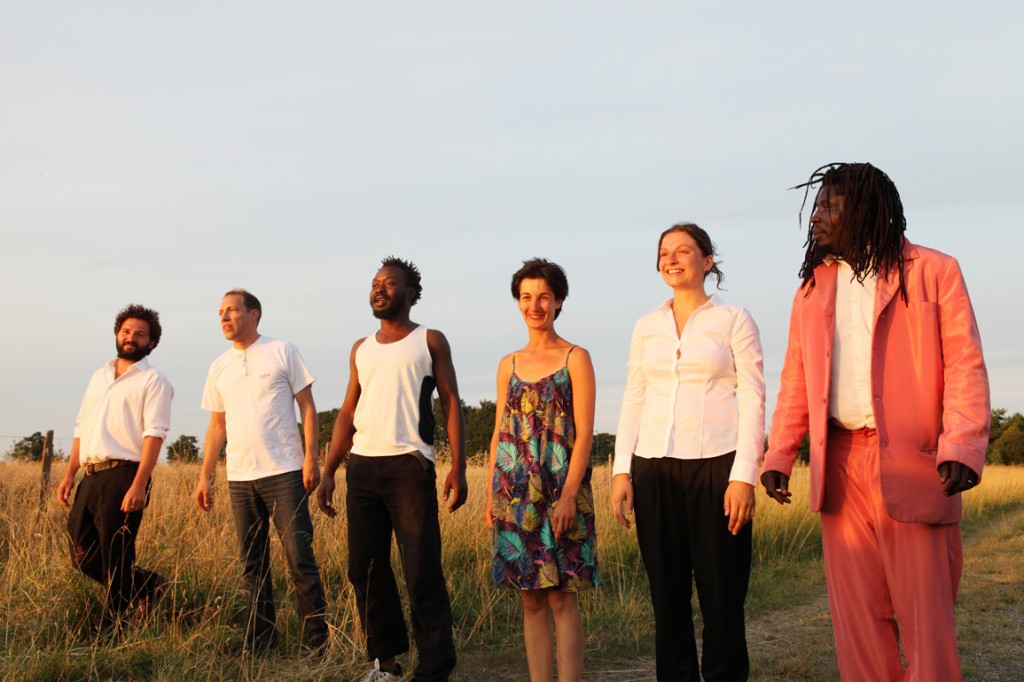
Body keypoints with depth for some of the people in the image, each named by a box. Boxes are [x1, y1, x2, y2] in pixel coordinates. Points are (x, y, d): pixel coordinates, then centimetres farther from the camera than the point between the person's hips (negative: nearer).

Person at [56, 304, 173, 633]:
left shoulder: (153, 381, -1)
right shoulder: (99, 376, 20)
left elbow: (154, 435, -12)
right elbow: (82, 428, 23)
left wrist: (139, 485, -22)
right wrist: (69, 475, 15)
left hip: (123, 475, -7)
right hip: (91, 476, 7)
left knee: (116, 559, -3)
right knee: (83, 556, 9)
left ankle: (109, 632, 9)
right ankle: (149, 587, 24)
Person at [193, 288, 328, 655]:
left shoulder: (282, 351, 0)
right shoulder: (219, 367, 12)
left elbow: (307, 407, -1)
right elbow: (217, 426, 16)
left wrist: (311, 458, -10)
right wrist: (205, 477, 10)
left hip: (284, 473, -4)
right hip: (239, 477, 5)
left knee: (300, 559, -5)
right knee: (252, 565, 9)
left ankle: (317, 638, 4)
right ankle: (259, 642, 17)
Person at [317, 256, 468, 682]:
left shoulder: (430, 341, 7)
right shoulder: (361, 350, 19)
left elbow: (451, 404, 1)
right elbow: (347, 414, 18)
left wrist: (458, 468, -10)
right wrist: (328, 472, 8)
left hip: (409, 466, -5)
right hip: (362, 467, 5)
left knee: (422, 573, -7)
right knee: (365, 568, 6)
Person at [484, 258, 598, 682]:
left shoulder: (576, 358, -1)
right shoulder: (508, 365, 13)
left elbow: (584, 433, -7)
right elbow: (499, 433, 15)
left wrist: (569, 495, -15)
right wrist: (491, 495, 8)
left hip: (560, 492, -4)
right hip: (516, 496, 4)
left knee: (561, 598, -4)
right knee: (531, 600, 7)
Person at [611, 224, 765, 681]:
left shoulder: (734, 320, 4)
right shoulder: (647, 327, 15)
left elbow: (752, 400, -2)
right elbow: (633, 400, 14)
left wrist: (744, 476, -11)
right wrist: (621, 470, 4)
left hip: (716, 467, -3)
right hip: (654, 468, 4)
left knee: (721, 594, -3)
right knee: (667, 594, 6)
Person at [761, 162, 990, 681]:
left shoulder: (934, 272, 1)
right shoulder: (813, 286, 15)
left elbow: (966, 367, -6)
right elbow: (796, 379, 14)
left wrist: (962, 449, -19)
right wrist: (778, 457, 3)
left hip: (910, 463, -4)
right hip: (840, 464, 4)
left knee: (925, 610, -2)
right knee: (858, 612, 7)